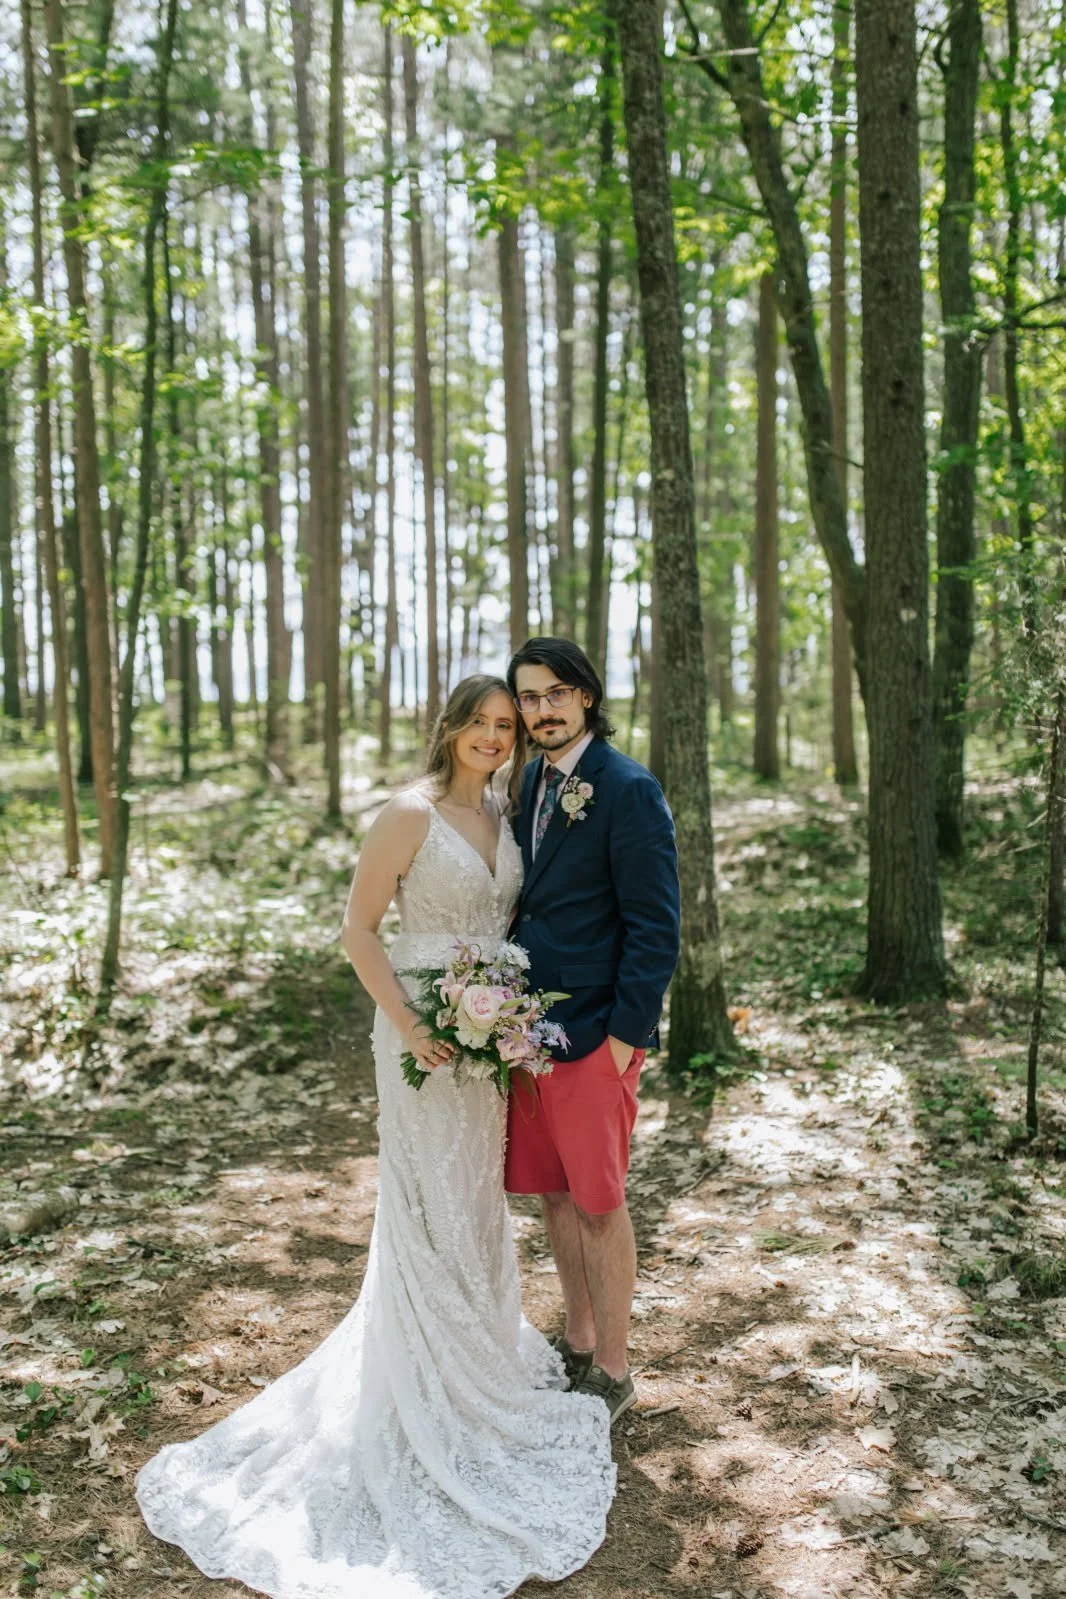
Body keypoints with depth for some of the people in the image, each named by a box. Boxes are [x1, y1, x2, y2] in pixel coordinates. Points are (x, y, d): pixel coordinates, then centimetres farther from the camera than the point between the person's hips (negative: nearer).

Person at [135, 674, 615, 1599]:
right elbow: (357, 928, -14)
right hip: (428, 1027, -7)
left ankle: (479, 1347, 41)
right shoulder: (412, 813, -15)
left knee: (478, 1193, 20)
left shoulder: (503, 811, 6)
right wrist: (409, 1027, -20)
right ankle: (432, 1393, 21)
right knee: (428, 1201, 5)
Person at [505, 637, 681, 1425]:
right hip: (528, 1024, 7)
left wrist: (626, 1033, -16)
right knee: (554, 1195, 18)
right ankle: (577, 1344, 36)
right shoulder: (530, 782, 10)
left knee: (598, 1204, 5)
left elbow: (656, 925, -14)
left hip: (593, 1033, -7)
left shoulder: (628, 789, -13)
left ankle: (612, 1374, 22)